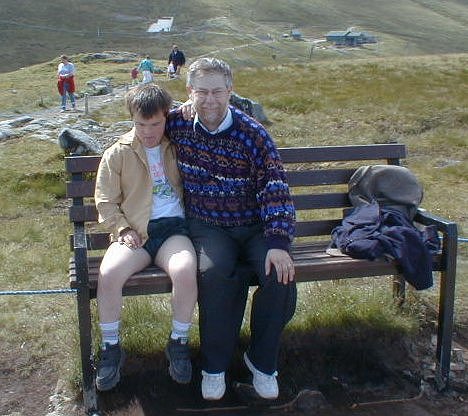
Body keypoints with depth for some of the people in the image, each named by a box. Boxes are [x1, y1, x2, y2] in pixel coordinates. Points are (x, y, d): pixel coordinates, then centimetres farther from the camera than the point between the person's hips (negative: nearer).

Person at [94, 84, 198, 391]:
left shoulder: (177, 145, 12)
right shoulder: (118, 153, 9)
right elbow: (105, 201, 10)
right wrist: (123, 229, -7)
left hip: (174, 227, 0)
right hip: (134, 232, 0)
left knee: (185, 270, -32)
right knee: (108, 274, -29)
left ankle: (179, 343, -7)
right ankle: (111, 347, -5)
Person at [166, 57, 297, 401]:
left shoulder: (253, 134, -11)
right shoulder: (179, 124, -2)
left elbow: (275, 189, -16)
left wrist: (278, 243, -26)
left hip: (254, 226, 0)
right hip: (208, 226, 1)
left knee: (281, 276, -27)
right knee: (215, 273, -33)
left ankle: (262, 359, 0)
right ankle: (215, 365, -12)